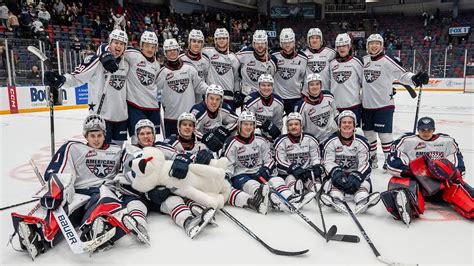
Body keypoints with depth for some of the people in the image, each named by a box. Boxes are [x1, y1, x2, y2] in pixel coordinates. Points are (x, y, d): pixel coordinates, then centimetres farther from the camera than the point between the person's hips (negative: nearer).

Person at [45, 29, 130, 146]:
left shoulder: (126, 65, 9)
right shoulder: (95, 61, -10)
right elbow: (76, 77, -14)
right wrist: (61, 80, -30)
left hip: (121, 116, 6)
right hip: (100, 115, -6)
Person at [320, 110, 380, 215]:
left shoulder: (361, 142, -1)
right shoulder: (331, 142, -2)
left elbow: (364, 164, -7)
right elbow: (328, 162, -8)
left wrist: (357, 176, -26)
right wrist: (336, 171, -29)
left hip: (356, 173, 1)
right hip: (338, 173, -1)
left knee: (364, 182, -27)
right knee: (333, 180, -31)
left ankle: (362, 202, -52)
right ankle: (335, 201, -56)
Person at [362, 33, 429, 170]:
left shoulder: (387, 61, -9)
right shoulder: (364, 60, 7)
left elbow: (402, 74, -15)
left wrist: (414, 78, -31)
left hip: (384, 104, -5)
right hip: (367, 104, 5)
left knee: (384, 133, 0)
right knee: (368, 132, 13)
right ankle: (372, 157, 30)